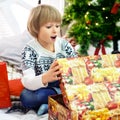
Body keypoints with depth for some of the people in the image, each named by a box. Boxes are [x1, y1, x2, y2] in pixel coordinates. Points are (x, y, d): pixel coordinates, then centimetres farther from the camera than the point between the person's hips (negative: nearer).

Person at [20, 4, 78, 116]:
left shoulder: (64, 44, -5)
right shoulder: (30, 49, -17)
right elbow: (27, 82, -29)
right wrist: (45, 78, -50)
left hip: (66, 86, 3)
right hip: (42, 90, -3)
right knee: (26, 97, -35)